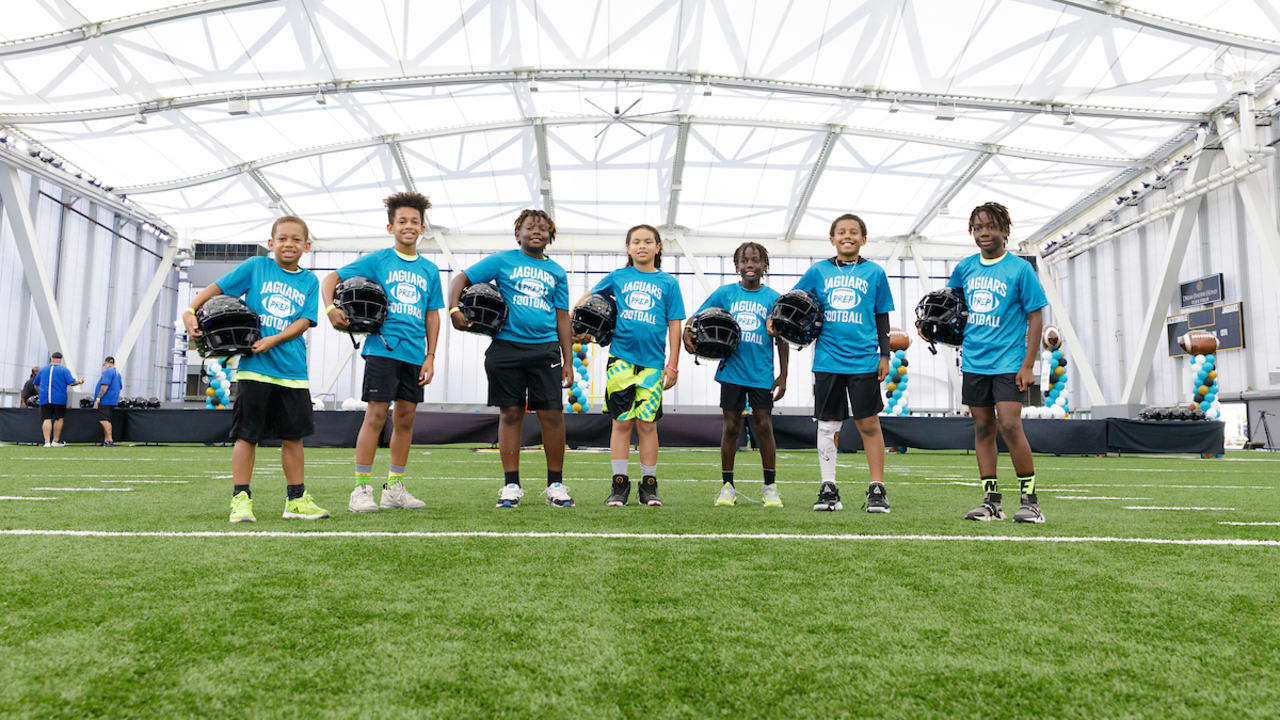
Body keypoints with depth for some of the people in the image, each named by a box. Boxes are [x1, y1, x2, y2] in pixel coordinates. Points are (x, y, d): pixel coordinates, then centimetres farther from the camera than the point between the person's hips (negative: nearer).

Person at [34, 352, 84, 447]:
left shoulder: (42, 369, 11)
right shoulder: (64, 369, -1)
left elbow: (36, 384, 19)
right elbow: (71, 383, -7)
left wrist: (39, 393, 35)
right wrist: (80, 381, 13)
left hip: (44, 399, 3)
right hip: (59, 399, -3)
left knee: (46, 419, 1)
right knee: (59, 418, 8)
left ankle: (47, 441, -8)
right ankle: (56, 441, 10)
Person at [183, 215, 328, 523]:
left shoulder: (309, 281, 9)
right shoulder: (255, 266, 4)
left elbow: (305, 321, -1)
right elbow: (217, 287, 6)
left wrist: (274, 340, -15)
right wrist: (190, 311, -8)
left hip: (292, 370, 3)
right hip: (254, 367, -2)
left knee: (293, 436, 8)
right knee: (247, 434, 0)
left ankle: (297, 500, 17)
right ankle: (240, 499, 8)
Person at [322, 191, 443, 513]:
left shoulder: (430, 270, 13)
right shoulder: (377, 260, 2)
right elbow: (330, 279, 3)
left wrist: (430, 356, 8)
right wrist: (331, 309, -16)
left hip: (415, 353, 5)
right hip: (383, 347, -4)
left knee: (406, 417, 7)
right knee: (376, 414, -9)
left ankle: (394, 487, 17)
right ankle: (361, 489, -2)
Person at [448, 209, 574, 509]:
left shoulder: (557, 272, 15)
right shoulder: (503, 260, 9)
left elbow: (562, 318, 13)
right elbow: (461, 279, 8)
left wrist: (568, 362, 8)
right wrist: (454, 310, -10)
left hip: (545, 348, 2)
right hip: (506, 346, -1)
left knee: (553, 414, -4)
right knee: (510, 414, 3)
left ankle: (555, 484, 8)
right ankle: (511, 485, 11)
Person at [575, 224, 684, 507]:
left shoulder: (668, 283, 7)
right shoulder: (618, 277, 9)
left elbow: (674, 326, 6)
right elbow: (588, 299, 22)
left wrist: (672, 365, 1)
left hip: (652, 362, 0)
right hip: (621, 358, 0)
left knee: (647, 424, 3)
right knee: (622, 421, 1)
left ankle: (649, 485, 14)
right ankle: (620, 484, 9)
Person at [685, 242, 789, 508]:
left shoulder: (773, 298, 3)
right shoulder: (724, 293, 4)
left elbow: (782, 338, 6)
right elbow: (698, 317, 7)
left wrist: (783, 374, 4)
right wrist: (687, 333, -15)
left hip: (761, 374, 0)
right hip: (732, 370, 1)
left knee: (764, 426, 1)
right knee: (731, 427, 6)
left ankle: (771, 487, 14)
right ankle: (728, 486, 16)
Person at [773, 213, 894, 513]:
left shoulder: (874, 273, 8)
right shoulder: (818, 271, 9)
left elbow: (882, 317, 11)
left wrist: (884, 355, 7)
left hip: (864, 360, -1)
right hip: (828, 360, 1)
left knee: (869, 424, 0)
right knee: (828, 425, 4)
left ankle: (877, 489, 10)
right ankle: (828, 490, 13)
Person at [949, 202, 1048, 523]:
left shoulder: (1020, 268, -3)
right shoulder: (964, 268, 8)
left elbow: (1035, 317, -4)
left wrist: (1028, 365, -9)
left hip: (1008, 361, -4)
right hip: (973, 361, 4)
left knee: (1009, 425, -13)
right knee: (983, 427, 6)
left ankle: (1030, 500, 1)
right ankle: (990, 501, 13)